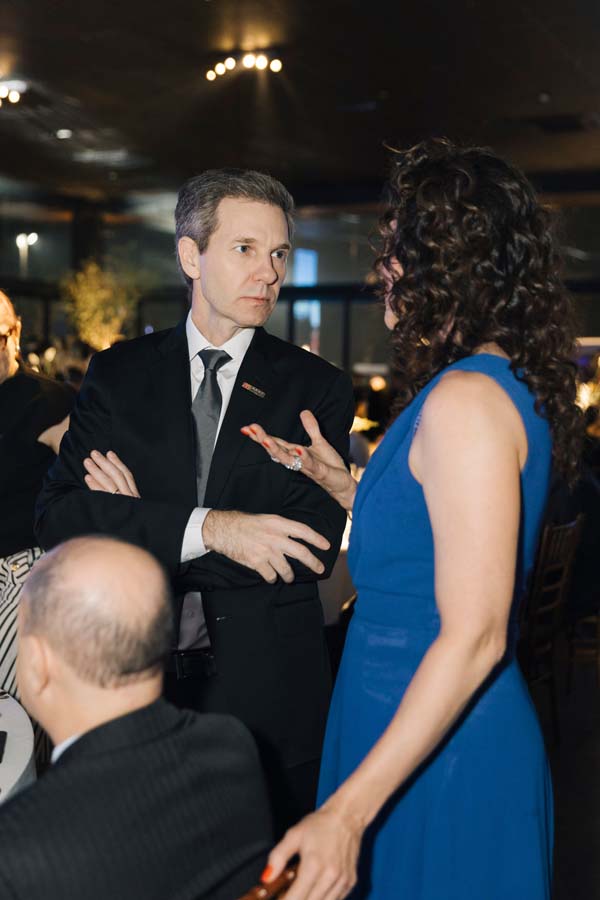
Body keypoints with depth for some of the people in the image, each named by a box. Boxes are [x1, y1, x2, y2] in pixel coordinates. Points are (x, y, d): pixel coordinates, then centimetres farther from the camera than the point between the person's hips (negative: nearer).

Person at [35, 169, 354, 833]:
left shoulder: (317, 387, -2)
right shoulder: (118, 373, 2)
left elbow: (318, 545, -12)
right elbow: (57, 515, -9)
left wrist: (139, 534, -13)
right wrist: (203, 527, -23)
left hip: (268, 696, -1)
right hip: (134, 680, 1)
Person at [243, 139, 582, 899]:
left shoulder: (466, 401, -22)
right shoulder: (498, 385, 8)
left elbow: (474, 635, -26)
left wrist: (349, 809, -28)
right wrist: (341, 483, 9)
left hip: (439, 756, -9)